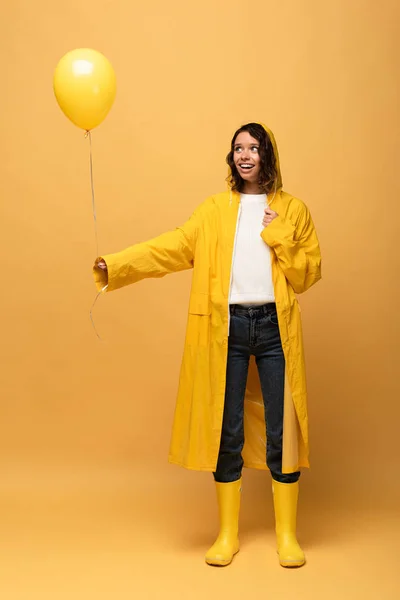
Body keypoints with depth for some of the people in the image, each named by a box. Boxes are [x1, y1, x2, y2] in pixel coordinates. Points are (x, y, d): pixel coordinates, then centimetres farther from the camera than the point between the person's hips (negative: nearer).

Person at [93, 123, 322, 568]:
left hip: (275, 327, 0)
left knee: (280, 432, 2)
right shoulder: (215, 209, 8)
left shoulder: (293, 209, 8)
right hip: (227, 327, 1)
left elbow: (309, 274, 5)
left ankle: (287, 535, 16)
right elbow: (171, 248, -5)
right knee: (227, 433, 5)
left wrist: (278, 237, -8)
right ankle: (227, 534, 18)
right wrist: (114, 266, -17)